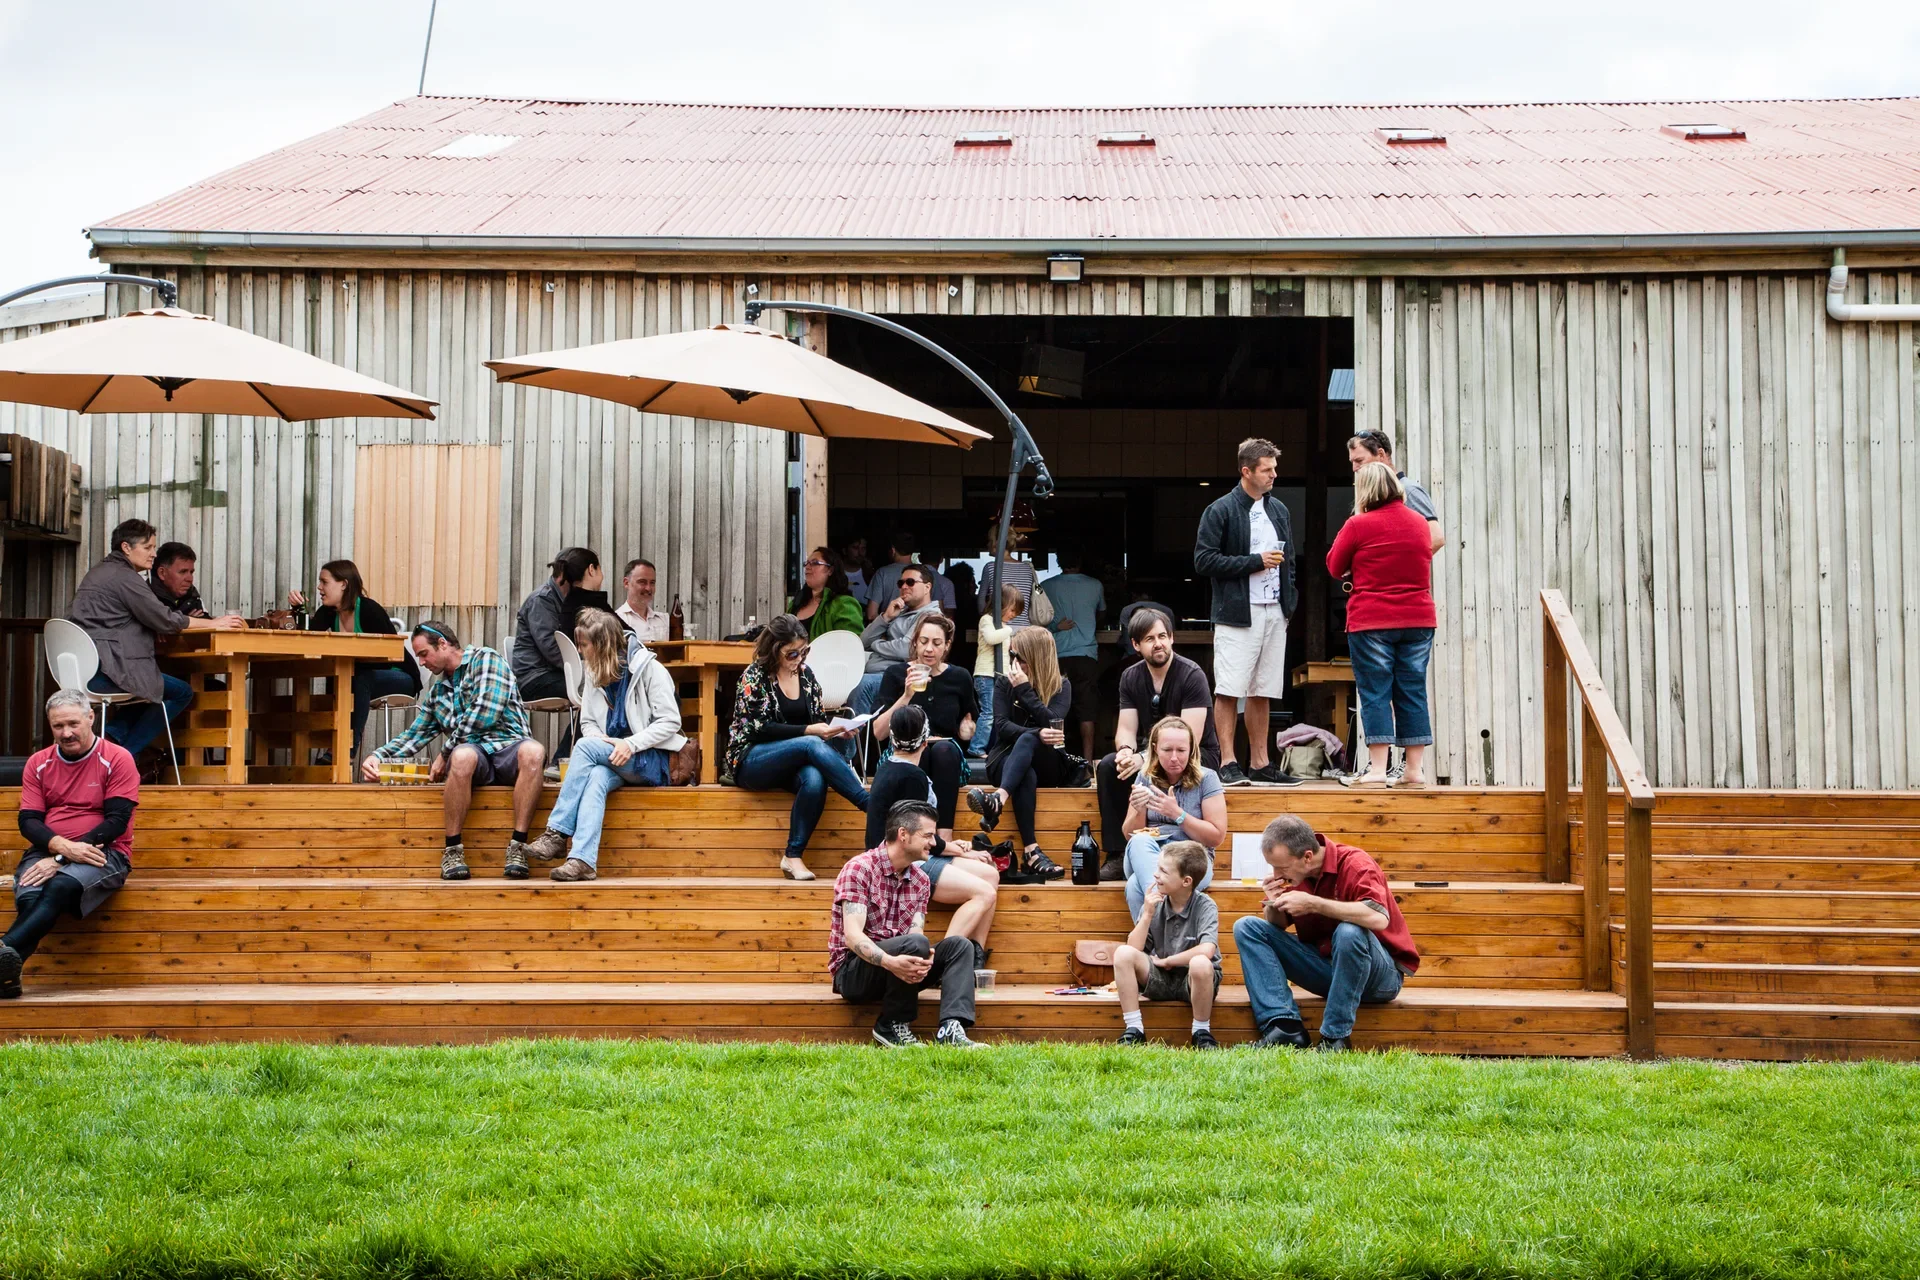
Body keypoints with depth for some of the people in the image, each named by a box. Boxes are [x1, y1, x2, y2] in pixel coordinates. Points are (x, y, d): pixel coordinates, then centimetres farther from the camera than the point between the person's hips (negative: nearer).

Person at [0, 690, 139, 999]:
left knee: (60, 886, -37)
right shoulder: (38, 763, 11)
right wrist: (64, 846, -19)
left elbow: (117, 821, -10)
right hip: (47, 851, 4)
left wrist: (61, 860, -18)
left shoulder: (117, 759, -1)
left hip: (103, 853, -3)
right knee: (28, 897, -32)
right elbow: (28, 820, 4)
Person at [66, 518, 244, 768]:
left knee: (154, 687, 25)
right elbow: (164, 620, -11)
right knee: (182, 691, -3)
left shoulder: (98, 573, 23)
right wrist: (214, 624, -2)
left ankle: (112, 736, 6)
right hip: (105, 671, -10)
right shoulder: (124, 578, -8)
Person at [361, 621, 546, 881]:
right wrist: (377, 756, 10)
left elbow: (484, 715, -7)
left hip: (509, 745, -3)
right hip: (473, 754, 3)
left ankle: (517, 848, -40)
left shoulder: (485, 659, 6)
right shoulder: (437, 693, 28)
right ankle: (453, 851, -32)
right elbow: (413, 736, 30)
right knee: (463, 755, -36)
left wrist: (445, 753, -1)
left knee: (533, 751, -41)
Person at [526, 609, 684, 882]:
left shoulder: (648, 669, -4)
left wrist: (630, 744, -20)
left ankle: (557, 833, -29)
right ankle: (583, 861, -51)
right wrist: (599, 738, -7)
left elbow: (670, 721, -9)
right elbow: (587, 723, 17)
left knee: (584, 747, -28)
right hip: (612, 761, 4)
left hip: (649, 760, -4)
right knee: (596, 777, -33)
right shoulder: (594, 676, 14)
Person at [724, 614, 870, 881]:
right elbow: (761, 728, -12)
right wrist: (808, 731, -20)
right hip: (751, 762, -4)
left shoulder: (805, 673, 12)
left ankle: (793, 856, -30)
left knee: (815, 778, -35)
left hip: (791, 765, 5)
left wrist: (835, 730, -8)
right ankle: (870, 805, -36)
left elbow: (818, 720, 15)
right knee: (812, 745, -34)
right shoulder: (754, 676, -3)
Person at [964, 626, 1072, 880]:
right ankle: (1031, 852, -54)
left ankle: (998, 801, -61)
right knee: (1025, 776, -38)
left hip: (1048, 766, -1)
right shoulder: (1004, 684, 6)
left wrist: (1025, 689, -18)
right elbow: (1002, 726, -8)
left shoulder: (1061, 686, 3)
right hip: (1006, 760, 1)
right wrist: (1037, 733, -26)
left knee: (1027, 741, -36)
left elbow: (1053, 723, -14)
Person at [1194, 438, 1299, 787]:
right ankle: (1228, 764, -5)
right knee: (1229, 691, -8)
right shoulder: (1221, 510, -5)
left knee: (1261, 692, 9)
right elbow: (1203, 561, -12)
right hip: (1237, 614, -6)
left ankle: (1259, 763, 13)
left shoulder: (1278, 510, 16)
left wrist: (1288, 603, 13)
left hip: (1273, 613, 6)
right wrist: (1255, 562, -12)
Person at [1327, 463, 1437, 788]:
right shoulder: (1419, 522, 9)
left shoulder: (1359, 525, -8)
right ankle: (1415, 770, 8)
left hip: (1371, 620, -5)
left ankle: (1377, 770, -6)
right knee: (1413, 692, 7)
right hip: (1418, 619, 5)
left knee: (1375, 693, -1)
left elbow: (1335, 566, 4)